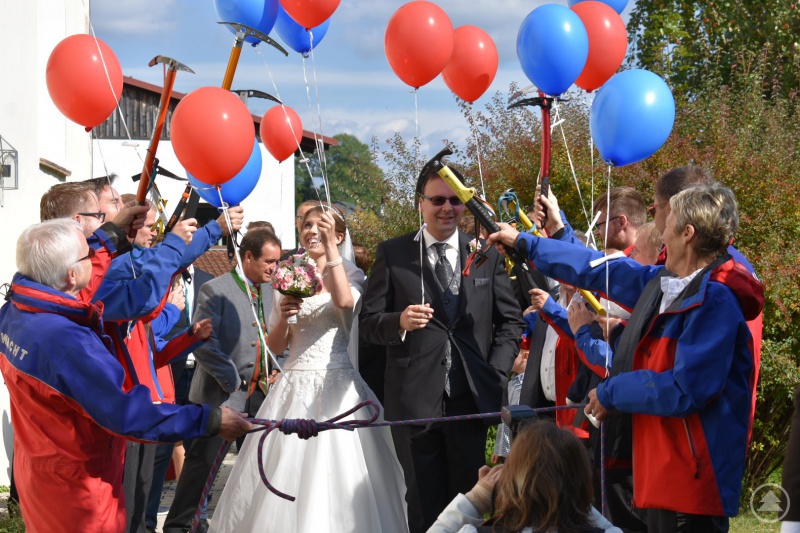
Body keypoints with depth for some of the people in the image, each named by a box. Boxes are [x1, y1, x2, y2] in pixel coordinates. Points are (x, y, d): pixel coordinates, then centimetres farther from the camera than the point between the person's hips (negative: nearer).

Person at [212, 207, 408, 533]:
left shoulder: (350, 274, 3)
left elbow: (344, 301, -23)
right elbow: (276, 347, 12)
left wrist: (331, 247, -19)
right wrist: (283, 315, -7)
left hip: (335, 385, -4)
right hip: (294, 386, 4)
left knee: (335, 474, -7)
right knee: (283, 476, 2)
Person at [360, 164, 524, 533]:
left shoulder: (487, 253, 10)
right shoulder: (392, 254, 4)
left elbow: (510, 320, 11)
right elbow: (369, 322, 2)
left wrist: (497, 374, -2)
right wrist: (399, 322, -19)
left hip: (472, 398, 1)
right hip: (415, 400, -1)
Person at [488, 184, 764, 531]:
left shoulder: (715, 300, -18)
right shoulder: (663, 283, 10)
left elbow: (685, 391, -23)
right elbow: (601, 271, 25)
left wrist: (612, 392, -9)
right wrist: (524, 242, 33)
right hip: (662, 469, 9)